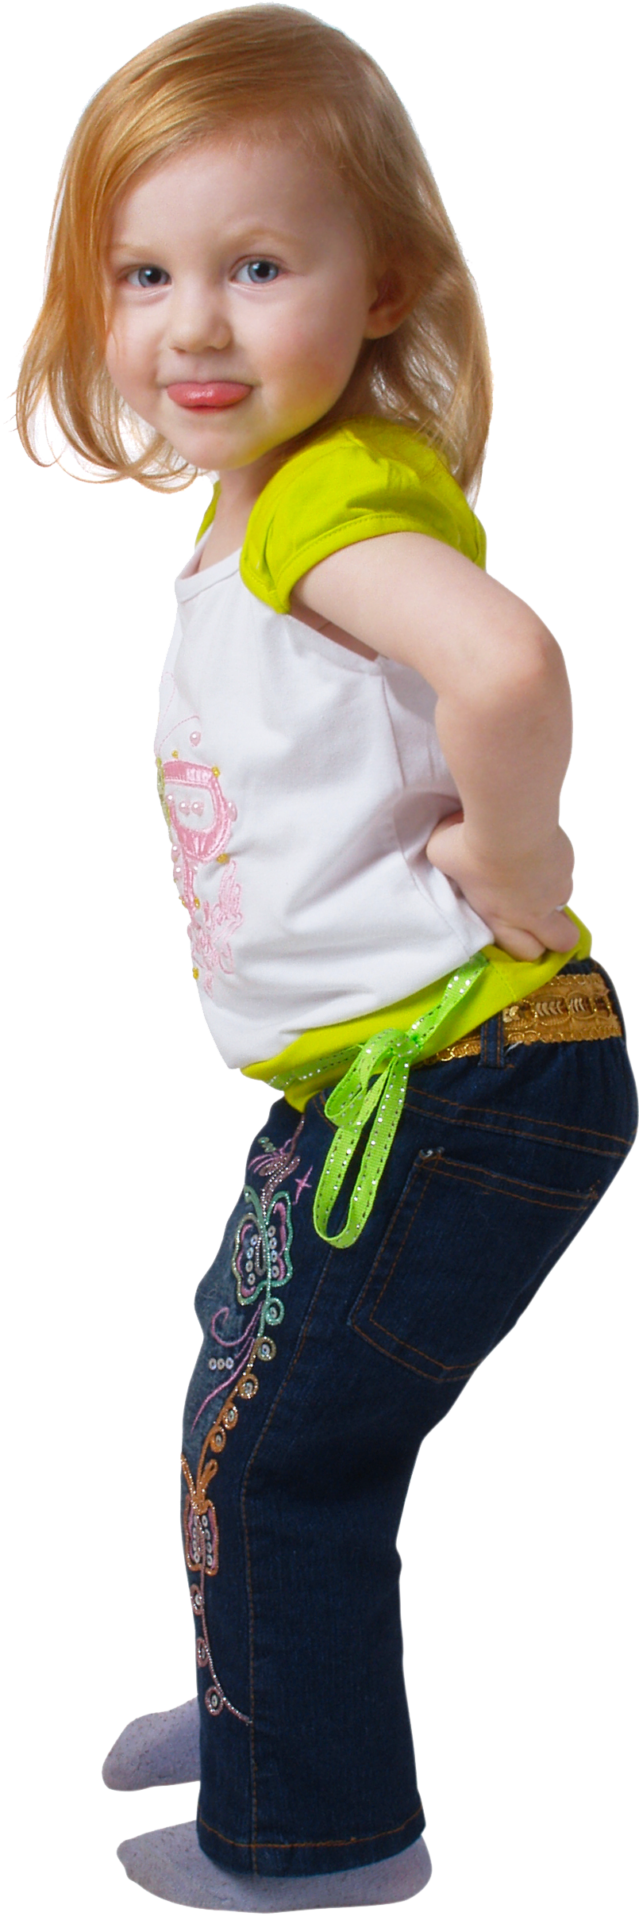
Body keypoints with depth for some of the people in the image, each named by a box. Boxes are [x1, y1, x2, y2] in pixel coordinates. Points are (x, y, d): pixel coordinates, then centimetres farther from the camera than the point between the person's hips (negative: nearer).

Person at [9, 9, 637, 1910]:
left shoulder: (340, 499, -22)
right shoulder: (249, 501, 9)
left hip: (451, 1080, -10)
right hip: (357, 1076, 10)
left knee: (274, 1453, 2)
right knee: (245, 1395, 26)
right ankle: (265, 1697, 49)